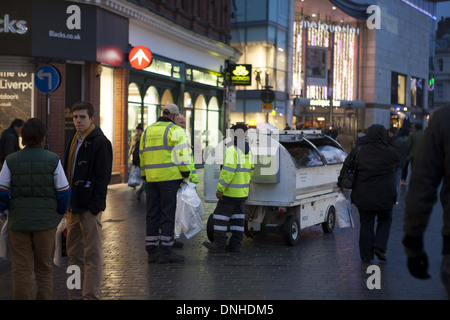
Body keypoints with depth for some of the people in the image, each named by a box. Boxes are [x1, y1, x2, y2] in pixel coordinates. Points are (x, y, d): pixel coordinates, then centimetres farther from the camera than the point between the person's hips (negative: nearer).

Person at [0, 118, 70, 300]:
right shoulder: (53, 160, -7)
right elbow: (64, 192, -4)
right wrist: (59, 211, 13)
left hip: (18, 222, 0)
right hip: (46, 222, 0)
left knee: (21, 271, 7)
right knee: (44, 270, 13)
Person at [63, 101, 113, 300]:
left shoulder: (100, 142, -10)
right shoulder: (75, 140, 16)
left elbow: (103, 177, -15)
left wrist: (95, 206, -19)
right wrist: (67, 203, 14)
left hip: (89, 208, -9)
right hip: (73, 206, 9)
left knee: (92, 255, -2)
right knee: (74, 253, 13)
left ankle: (91, 295, 4)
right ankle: (75, 295, 22)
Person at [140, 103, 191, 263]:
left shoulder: (147, 131, 16)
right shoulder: (175, 130, -5)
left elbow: (142, 155, 18)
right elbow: (181, 154, -11)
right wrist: (186, 175, -4)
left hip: (152, 178, 6)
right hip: (170, 178, -6)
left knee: (152, 214, 10)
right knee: (168, 213, -2)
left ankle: (151, 251, 13)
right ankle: (165, 251, 0)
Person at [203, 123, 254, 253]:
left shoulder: (232, 150, -18)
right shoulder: (248, 151, 10)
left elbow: (228, 171, -24)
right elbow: (250, 171, 17)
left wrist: (220, 188, -20)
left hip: (230, 192, -8)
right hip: (243, 192, 8)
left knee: (221, 216, 1)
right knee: (238, 217, 11)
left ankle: (219, 244, 4)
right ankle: (235, 245, 14)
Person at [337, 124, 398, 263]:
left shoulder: (357, 152, -4)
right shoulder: (389, 153, -7)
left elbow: (345, 169, 4)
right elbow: (397, 161, 15)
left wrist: (340, 184, 18)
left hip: (363, 197, 1)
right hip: (384, 197, -1)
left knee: (366, 224, 10)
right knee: (385, 220, 20)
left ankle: (366, 255, 13)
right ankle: (380, 246, 4)